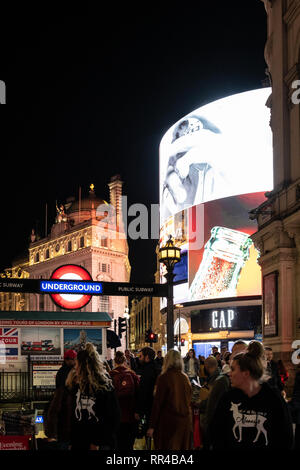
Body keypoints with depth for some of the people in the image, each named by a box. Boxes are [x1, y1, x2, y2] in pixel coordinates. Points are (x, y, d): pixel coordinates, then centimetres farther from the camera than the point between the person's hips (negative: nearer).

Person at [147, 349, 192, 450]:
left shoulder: (164, 377, -12)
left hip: (169, 421, -5)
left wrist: (152, 426, -9)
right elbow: (189, 400, 12)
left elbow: (157, 402, -12)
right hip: (186, 421, 6)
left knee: (168, 447, 0)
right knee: (183, 447, 13)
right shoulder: (185, 378, 4)